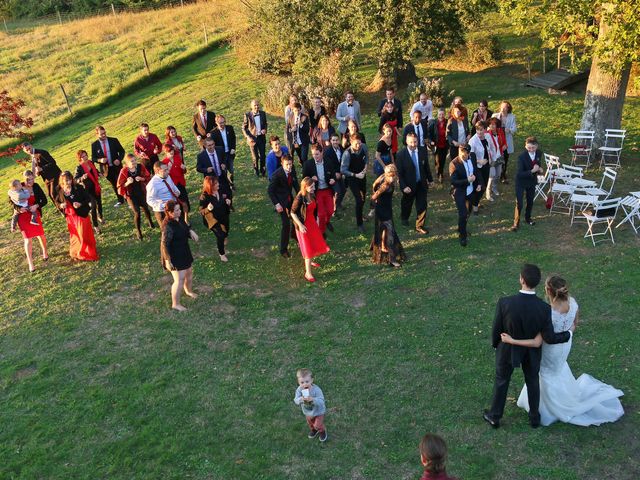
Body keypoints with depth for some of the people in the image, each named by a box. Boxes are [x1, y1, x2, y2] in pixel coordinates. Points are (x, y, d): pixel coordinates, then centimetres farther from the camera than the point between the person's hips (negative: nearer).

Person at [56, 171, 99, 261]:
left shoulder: (78, 188, -16)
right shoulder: (60, 191, -7)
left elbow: (88, 198, -11)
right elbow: (57, 202, 9)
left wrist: (80, 204, -28)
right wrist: (61, 205, -13)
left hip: (81, 214, -3)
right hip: (70, 217, 3)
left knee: (84, 235, 4)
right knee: (75, 235, 16)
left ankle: (89, 253, 22)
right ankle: (76, 253, 35)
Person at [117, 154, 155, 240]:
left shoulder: (141, 167, -13)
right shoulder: (124, 171, -20)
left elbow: (148, 177, -1)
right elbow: (120, 186, -14)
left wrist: (141, 179, -21)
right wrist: (128, 183, -32)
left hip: (141, 192, 3)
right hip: (131, 195, -3)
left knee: (145, 209, 21)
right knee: (137, 213, -4)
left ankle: (151, 223, 50)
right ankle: (138, 231, 17)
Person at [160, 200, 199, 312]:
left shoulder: (179, 218, -5)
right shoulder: (168, 226, -30)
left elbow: (185, 227, 15)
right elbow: (164, 243, -26)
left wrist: (191, 231, -8)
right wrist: (168, 260, -23)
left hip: (184, 251, 9)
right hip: (174, 255, -9)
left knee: (189, 272, 25)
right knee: (179, 279, -4)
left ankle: (188, 291, 53)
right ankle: (175, 304, 13)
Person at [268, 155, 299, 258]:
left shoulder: (292, 171, -6)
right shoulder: (277, 175, -24)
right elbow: (270, 191, -18)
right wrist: (276, 204, -24)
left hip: (290, 199, 7)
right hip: (281, 201, -7)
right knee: (286, 223, -11)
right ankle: (283, 249, 1)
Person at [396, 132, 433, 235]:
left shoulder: (423, 151, -8)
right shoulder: (401, 154, -19)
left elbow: (426, 166, 5)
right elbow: (399, 173, -15)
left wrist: (430, 179, 12)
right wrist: (404, 186, -19)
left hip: (422, 184, 2)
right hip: (409, 185, -2)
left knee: (422, 206, 3)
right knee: (407, 203, 22)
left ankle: (419, 226, 18)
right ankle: (404, 218, 52)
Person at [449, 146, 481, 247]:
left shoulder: (472, 160, -3)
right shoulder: (454, 164, -21)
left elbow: (476, 172, 14)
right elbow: (453, 181, -24)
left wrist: (478, 184, 2)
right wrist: (467, 180, -28)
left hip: (470, 191, 6)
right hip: (459, 192, -6)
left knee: (467, 213, 19)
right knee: (463, 214, -9)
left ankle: (462, 230, 42)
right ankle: (462, 236, 9)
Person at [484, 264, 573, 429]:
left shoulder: (504, 303, -33)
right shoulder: (544, 308, -28)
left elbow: (496, 329, -18)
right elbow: (549, 338, -18)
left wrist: (494, 344, 4)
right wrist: (569, 333, 2)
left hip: (508, 349, -1)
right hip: (532, 352, 1)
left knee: (501, 381, 22)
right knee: (533, 381, 27)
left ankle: (495, 417, 40)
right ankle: (534, 417, 47)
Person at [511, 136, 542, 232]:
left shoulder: (539, 153, -10)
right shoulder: (522, 157, -27)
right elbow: (519, 174, -29)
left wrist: (539, 169, -12)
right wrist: (532, 171, -38)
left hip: (532, 181, 6)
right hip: (521, 182, -6)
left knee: (530, 201, 22)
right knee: (519, 203, -7)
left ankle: (528, 218, 45)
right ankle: (516, 223, 8)